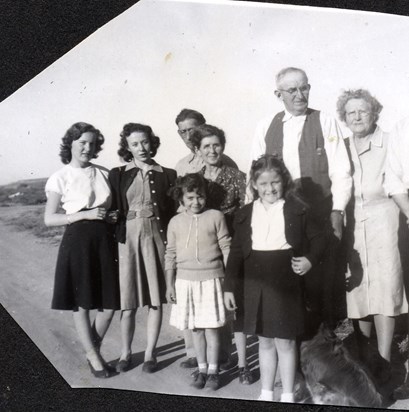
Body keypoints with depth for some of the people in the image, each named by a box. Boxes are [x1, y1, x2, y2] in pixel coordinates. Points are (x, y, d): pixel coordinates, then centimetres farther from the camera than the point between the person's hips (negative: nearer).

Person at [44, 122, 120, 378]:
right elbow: (49, 219, -5)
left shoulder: (103, 174, 9)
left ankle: (94, 349, 28)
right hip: (77, 241, -3)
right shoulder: (60, 178, -2)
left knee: (109, 304, 4)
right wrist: (85, 214, -14)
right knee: (82, 304, 5)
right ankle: (93, 357, 23)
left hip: (104, 240, 4)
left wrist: (113, 216, -1)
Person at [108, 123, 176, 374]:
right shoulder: (118, 174, 4)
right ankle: (126, 352, 19)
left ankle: (150, 353, 19)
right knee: (128, 300, 3)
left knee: (155, 299, 6)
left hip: (157, 238, 1)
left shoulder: (167, 175, 5)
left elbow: (173, 213, 4)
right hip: (128, 238, 0)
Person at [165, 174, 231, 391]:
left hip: (211, 279, -2)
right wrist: (169, 284, 4)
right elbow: (170, 255, 7)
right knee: (196, 329, 11)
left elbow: (226, 249, 0)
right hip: (185, 281, 2)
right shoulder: (175, 222, 4)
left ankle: (213, 370, 15)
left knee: (211, 328, 1)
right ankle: (201, 368, 25)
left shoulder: (215, 216, -2)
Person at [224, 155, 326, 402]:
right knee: (265, 342, 14)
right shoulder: (245, 214, 4)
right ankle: (266, 394, 29)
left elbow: (318, 239, 3)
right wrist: (229, 287, 4)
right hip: (256, 286, 3)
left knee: (285, 342, 5)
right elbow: (236, 252, 6)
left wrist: (310, 259, -17)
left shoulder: (297, 210, -2)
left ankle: (288, 396, 21)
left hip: (286, 285, -3)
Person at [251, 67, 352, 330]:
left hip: (320, 217, -2)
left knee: (324, 277, -2)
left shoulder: (325, 123, 1)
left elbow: (341, 173, -2)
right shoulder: (265, 128, 9)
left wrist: (337, 213, -9)